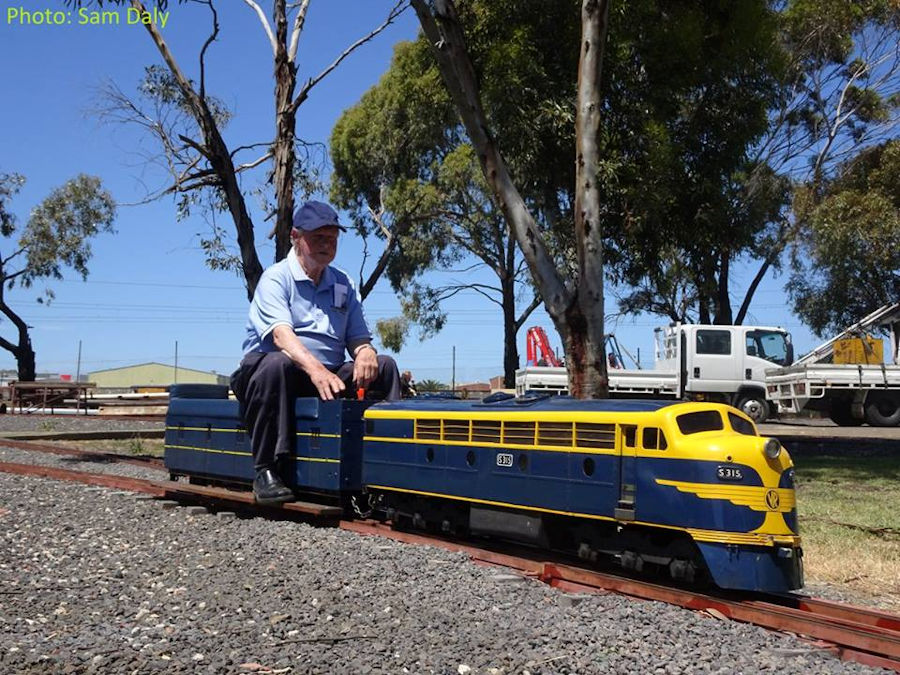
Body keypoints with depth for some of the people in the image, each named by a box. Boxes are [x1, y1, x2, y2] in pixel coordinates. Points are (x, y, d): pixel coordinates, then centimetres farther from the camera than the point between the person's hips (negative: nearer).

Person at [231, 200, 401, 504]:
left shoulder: (344, 285, 17)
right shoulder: (276, 278, -3)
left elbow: (358, 337, 12)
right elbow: (280, 333, -21)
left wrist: (365, 352, -15)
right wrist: (315, 368, -39)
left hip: (329, 376, 5)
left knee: (384, 365, -13)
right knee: (276, 362, -38)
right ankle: (267, 471, -31)